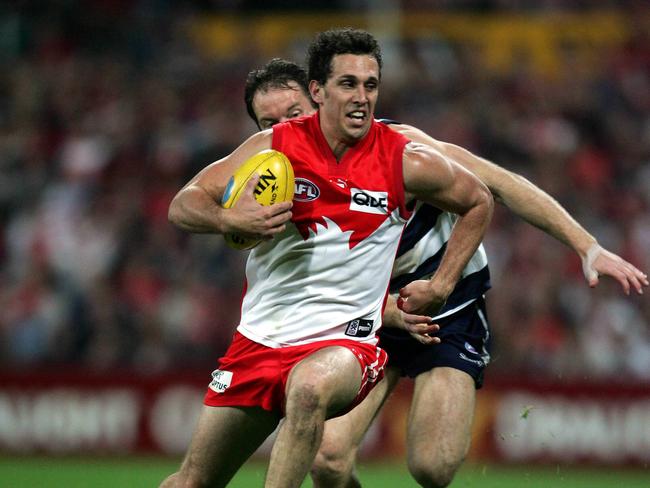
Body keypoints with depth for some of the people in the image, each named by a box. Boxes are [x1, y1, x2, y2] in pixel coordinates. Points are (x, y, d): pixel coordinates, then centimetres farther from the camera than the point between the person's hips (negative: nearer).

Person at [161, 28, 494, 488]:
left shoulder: (406, 163, -6)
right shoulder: (274, 146, -4)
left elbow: (478, 201, 12)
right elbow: (184, 204, -3)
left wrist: (441, 286, 6)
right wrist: (234, 219, -25)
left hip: (345, 342, -3)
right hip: (260, 338, 3)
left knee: (309, 386, -40)